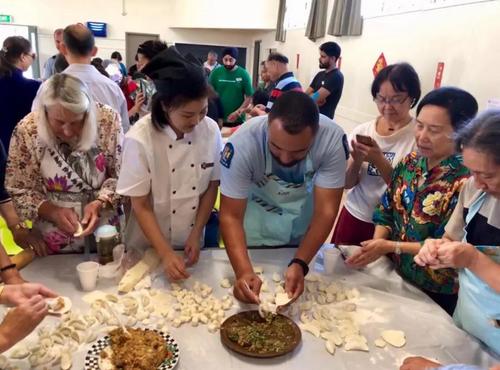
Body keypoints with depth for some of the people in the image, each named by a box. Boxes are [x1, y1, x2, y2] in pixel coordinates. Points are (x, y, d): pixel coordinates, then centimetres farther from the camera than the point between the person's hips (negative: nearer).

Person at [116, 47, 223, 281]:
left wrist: (196, 235, -7)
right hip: (148, 246, -3)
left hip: (190, 243, 4)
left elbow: (212, 186, -3)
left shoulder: (211, 131, -14)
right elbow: (141, 206, -18)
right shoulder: (140, 139, -24)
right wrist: (165, 254, -23)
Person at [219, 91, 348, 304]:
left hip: (304, 213, 2)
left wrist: (300, 264, -39)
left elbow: (325, 211, -28)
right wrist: (244, 271, -44)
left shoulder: (332, 139, -32)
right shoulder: (243, 142, -36)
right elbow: (230, 216, -30)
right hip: (256, 212, -1)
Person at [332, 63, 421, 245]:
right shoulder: (361, 131, -2)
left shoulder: (419, 135, -12)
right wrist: (356, 161, -20)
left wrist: (379, 161, -26)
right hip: (353, 216, 4)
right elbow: (348, 184, 0)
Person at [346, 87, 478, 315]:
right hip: (394, 273, 5)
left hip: (435, 293, -5)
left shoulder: (465, 182, -24)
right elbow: (386, 210, -1)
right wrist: (376, 243, -17)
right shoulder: (410, 162, -5)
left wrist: (391, 247, -24)